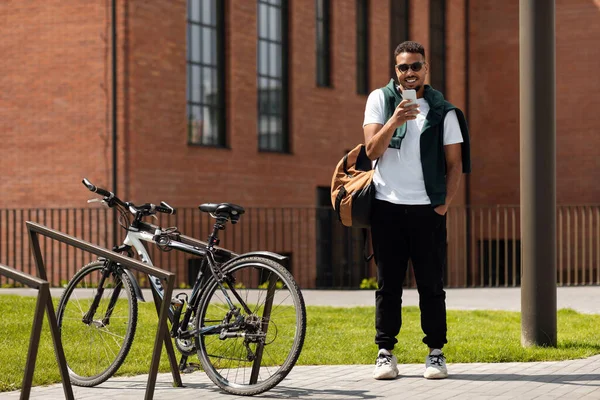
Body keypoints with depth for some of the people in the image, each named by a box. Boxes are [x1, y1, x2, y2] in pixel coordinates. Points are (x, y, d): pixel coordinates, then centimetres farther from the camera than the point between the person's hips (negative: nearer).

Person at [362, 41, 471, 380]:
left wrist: (445, 204, -4)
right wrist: (393, 121, -21)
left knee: (432, 284, 2)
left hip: (427, 210, 0)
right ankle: (386, 352, 9)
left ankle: (436, 352, 9)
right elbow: (372, 150, -5)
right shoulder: (380, 99, 5)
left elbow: (455, 164, 6)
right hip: (387, 207, 0)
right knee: (388, 284, 4)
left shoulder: (443, 111, 5)